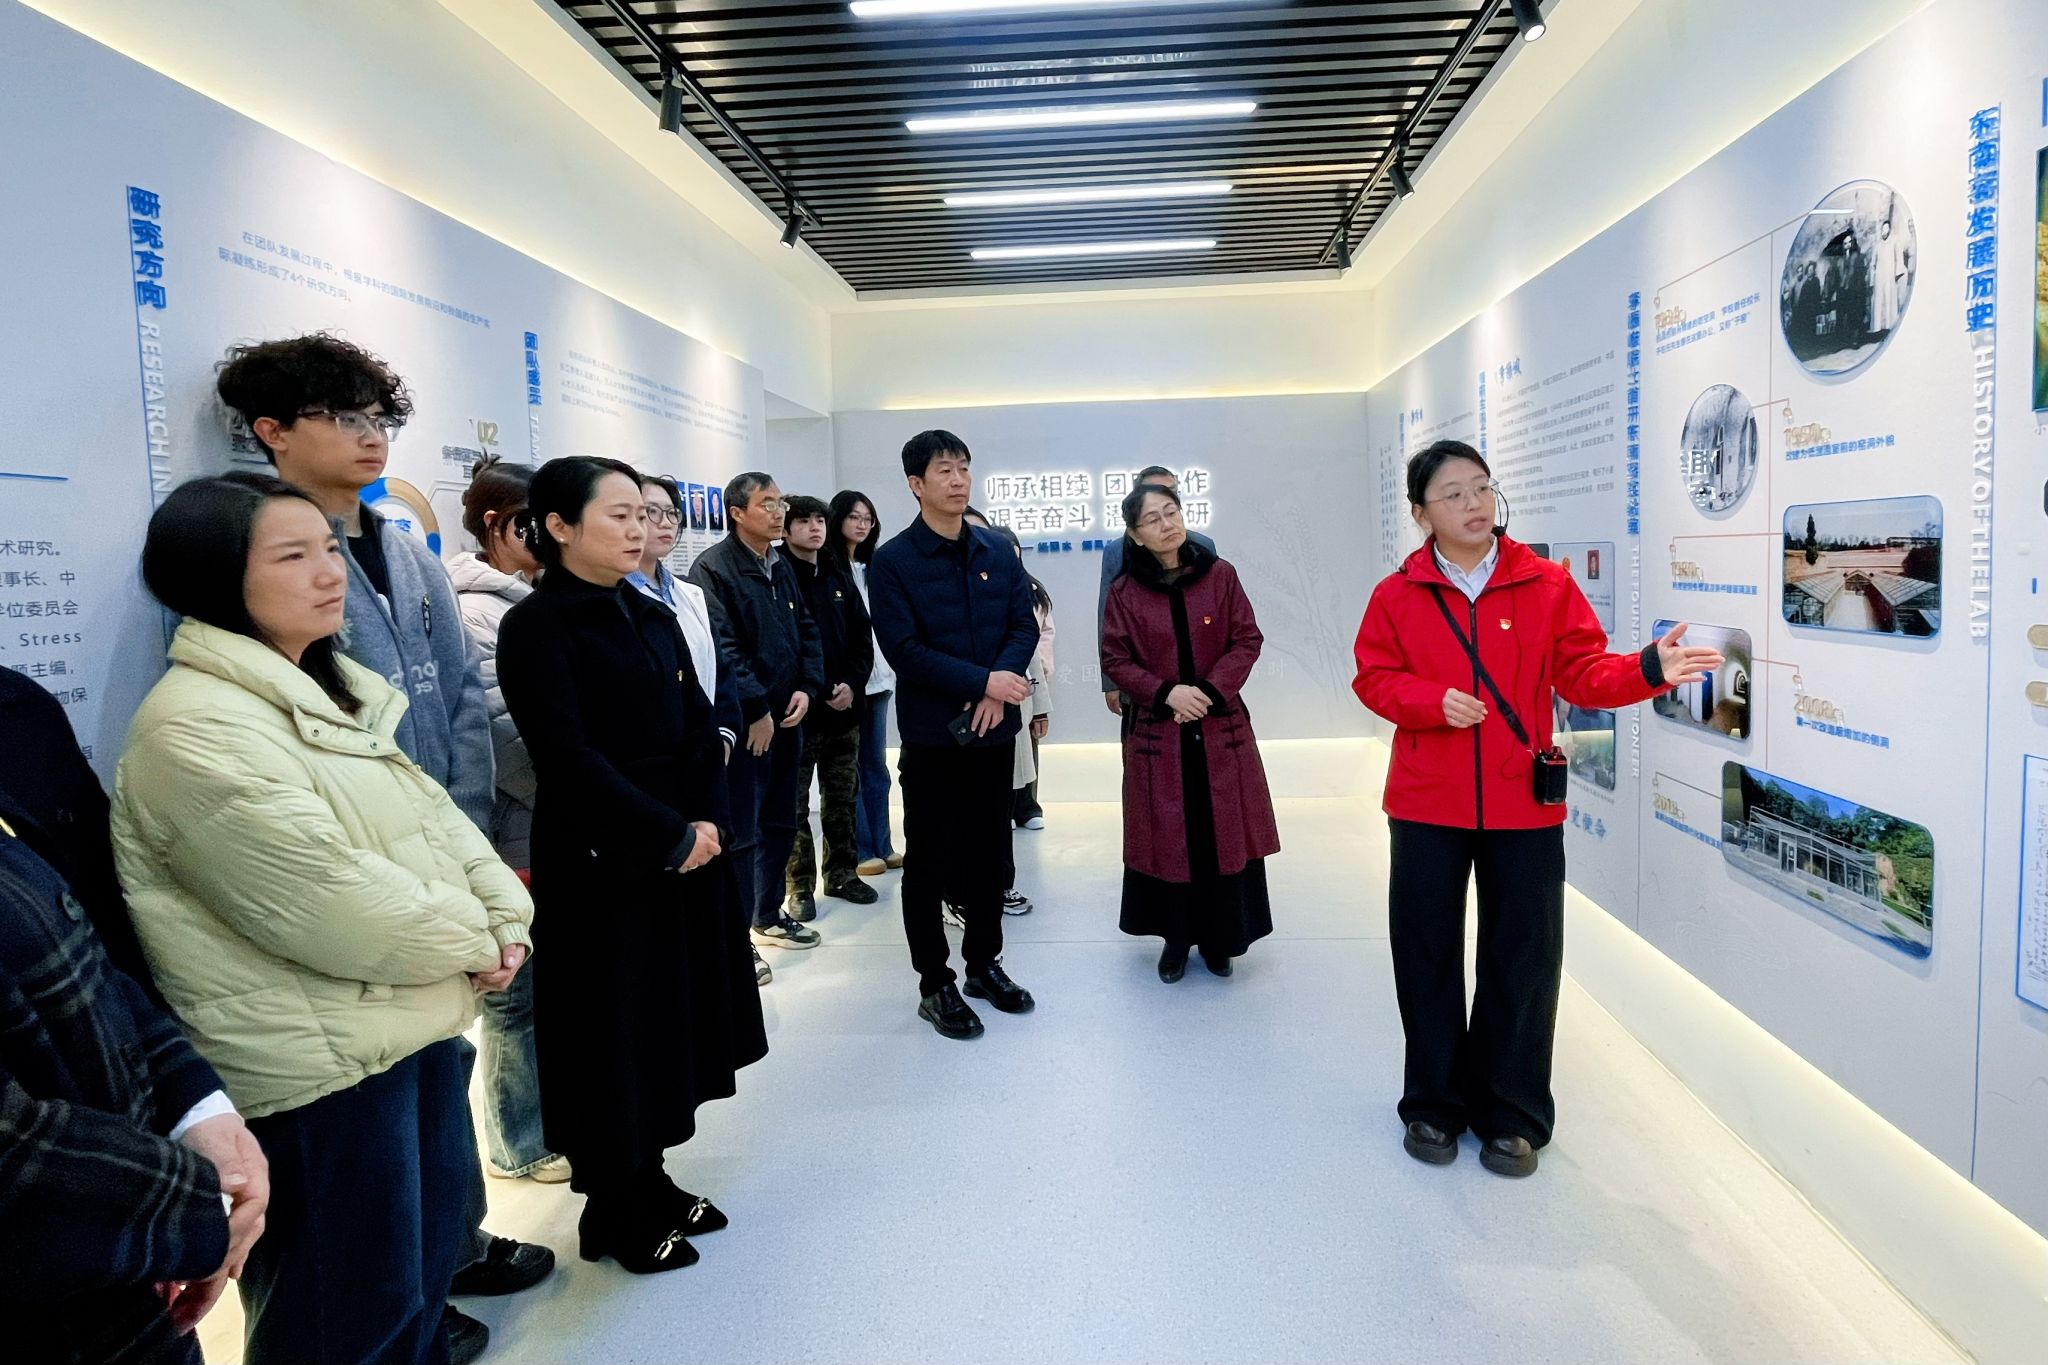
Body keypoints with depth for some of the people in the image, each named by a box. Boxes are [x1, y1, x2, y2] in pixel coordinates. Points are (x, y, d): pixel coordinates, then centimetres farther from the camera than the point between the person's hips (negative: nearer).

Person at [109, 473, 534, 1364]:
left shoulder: (329, 693, 10)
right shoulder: (193, 727, -21)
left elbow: (434, 816, 10)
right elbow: (331, 899, -25)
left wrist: (504, 917, -5)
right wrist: (469, 946, -12)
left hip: (416, 1022, 9)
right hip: (319, 1063, -9)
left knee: (427, 1263, 24)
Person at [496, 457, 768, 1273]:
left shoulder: (653, 618, 10)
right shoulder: (536, 627, -11)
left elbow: (701, 733, 7)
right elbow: (570, 759, -18)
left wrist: (706, 821, -7)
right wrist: (669, 835, -16)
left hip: (688, 854, 7)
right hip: (599, 865, -7)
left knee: (672, 1018, 14)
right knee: (612, 1034, 4)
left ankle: (649, 1182, 31)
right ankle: (611, 1211, 23)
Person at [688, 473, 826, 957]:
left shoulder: (781, 566, 14)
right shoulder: (713, 567, -11)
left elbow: (806, 631, 16)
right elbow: (721, 647, -19)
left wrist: (807, 688, 1)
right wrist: (756, 710, -18)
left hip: (786, 717, 8)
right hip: (744, 725, -8)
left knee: (780, 825, 17)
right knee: (741, 832, -3)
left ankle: (768, 917, 31)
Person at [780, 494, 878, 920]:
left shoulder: (839, 578, 13)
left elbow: (863, 635, 11)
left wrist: (852, 684, -4)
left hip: (844, 708, 6)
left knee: (842, 798, 14)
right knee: (795, 804, 1)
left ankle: (841, 874, 27)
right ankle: (800, 887, 11)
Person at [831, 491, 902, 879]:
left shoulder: (871, 567, 16)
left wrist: (890, 672, 11)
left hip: (877, 679, 7)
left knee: (876, 766, 12)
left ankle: (882, 846, 19)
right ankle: (861, 852, 5)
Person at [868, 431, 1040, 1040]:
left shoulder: (997, 551, 6)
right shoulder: (893, 562, -8)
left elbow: (1024, 625, 3)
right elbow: (904, 649, -15)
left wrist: (998, 689, -14)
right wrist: (983, 682, -21)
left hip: (993, 729, 5)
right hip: (932, 734, -4)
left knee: (989, 851, 14)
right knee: (928, 860, 6)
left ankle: (985, 963, 31)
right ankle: (934, 983, 18)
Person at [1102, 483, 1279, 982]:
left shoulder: (1220, 575, 0)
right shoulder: (1125, 592, -2)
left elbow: (1247, 641, 0)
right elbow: (1114, 661, -1)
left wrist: (1210, 691, -14)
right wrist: (1167, 693, -16)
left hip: (1222, 729, 1)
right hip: (1156, 733, -1)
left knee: (1224, 834, 5)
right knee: (1167, 838, 5)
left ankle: (1219, 937, 21)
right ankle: (1176, 938, 22)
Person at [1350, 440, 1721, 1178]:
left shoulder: (1546, 585, -1)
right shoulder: (1398, 594, -1)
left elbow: (1582, 674, -2)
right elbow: (1374, 678, 1)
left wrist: (1646, 669, -21)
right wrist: (1434, 701, -16)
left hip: (1524, 803, 0)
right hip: (1427, 804, 0)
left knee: (1524, 955, 6)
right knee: (1427, 953, 9)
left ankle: (1511, 1114, 24)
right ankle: (1435, 1102, 28)